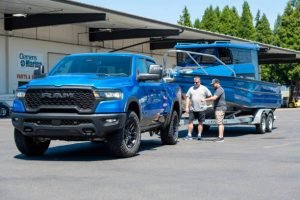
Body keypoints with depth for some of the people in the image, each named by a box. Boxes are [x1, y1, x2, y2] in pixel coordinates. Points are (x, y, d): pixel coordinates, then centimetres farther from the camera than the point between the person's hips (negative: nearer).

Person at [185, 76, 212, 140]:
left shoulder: (204, 88, 4)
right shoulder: (191, 89, 10)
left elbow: (210, 96, 5)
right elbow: (188, 98, 7)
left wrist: (205, 99, -9)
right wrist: (187, 107, 0)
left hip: (201, 109, -2)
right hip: (192, 109, 2)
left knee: (200, 122, 3)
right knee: (190, 121, -2)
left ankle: (199, 135, 9)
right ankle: (189, 135, 1)